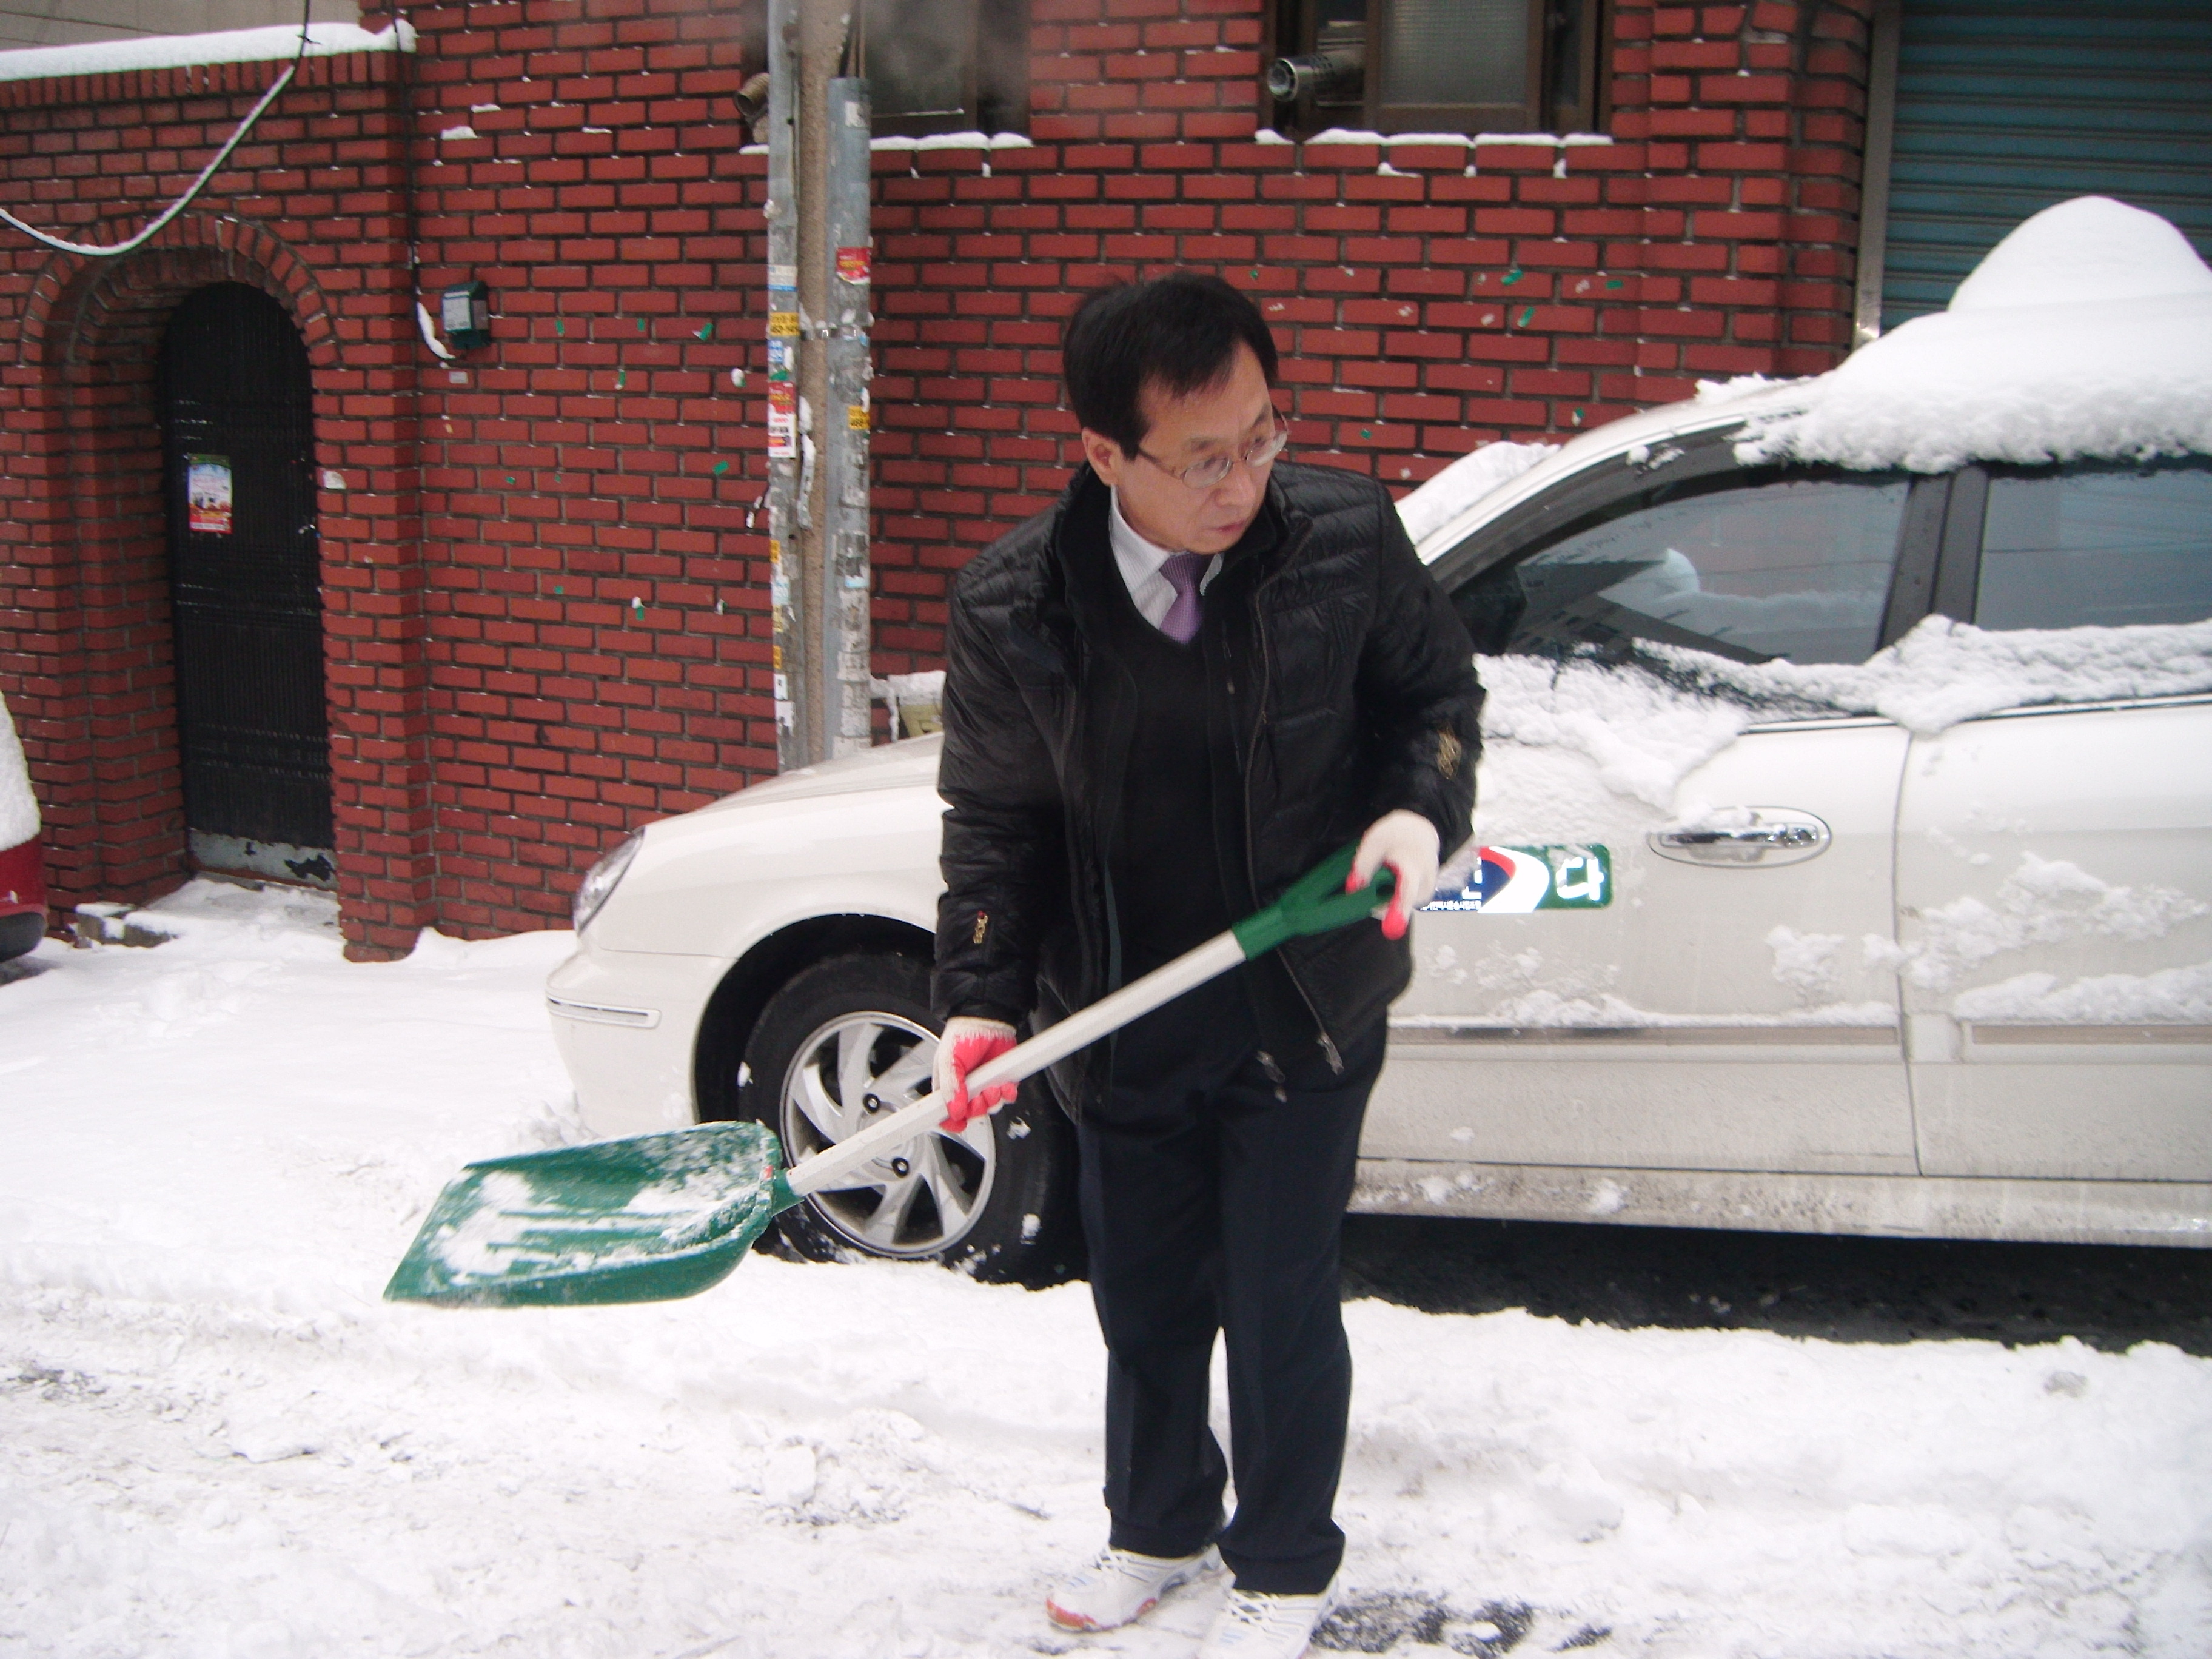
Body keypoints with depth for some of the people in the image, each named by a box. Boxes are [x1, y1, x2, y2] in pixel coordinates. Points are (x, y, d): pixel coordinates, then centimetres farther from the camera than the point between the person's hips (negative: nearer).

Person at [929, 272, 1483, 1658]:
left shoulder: (1344, 536, -15)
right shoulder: (1011, 608, -14)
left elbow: (1438, 689, 3)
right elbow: (993, 819, -2)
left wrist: (1420, 810, -16)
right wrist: (981, 1002, -10)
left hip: (1304, 1019, -1)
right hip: (1124, 1026, 2)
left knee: (1280, 1306, 8)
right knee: (1145, 1302, 18)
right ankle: (1158, 1532, 44)